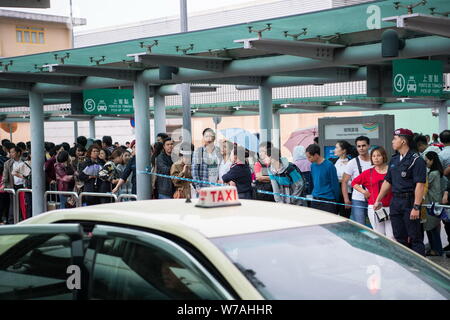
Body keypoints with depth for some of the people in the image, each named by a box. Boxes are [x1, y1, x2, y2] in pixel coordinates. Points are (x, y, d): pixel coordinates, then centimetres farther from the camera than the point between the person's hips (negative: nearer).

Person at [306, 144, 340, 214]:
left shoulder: (329, 165, -12)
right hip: (315, 200, 6)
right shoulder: (313, 165, 8)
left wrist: (336, 199, -3)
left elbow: (335, 184, -8)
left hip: (328, 200, -6)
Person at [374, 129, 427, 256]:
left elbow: (420, 184, -16)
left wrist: (416, 207, -22)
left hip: (409, 202, -7)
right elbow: (387, 182, 21)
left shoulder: (416, 160, -10)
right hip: (395, 201, 8)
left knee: (415, 237, -4)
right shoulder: (394, 160, 15)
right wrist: (378, 200, 20)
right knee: (399, 238, 12)